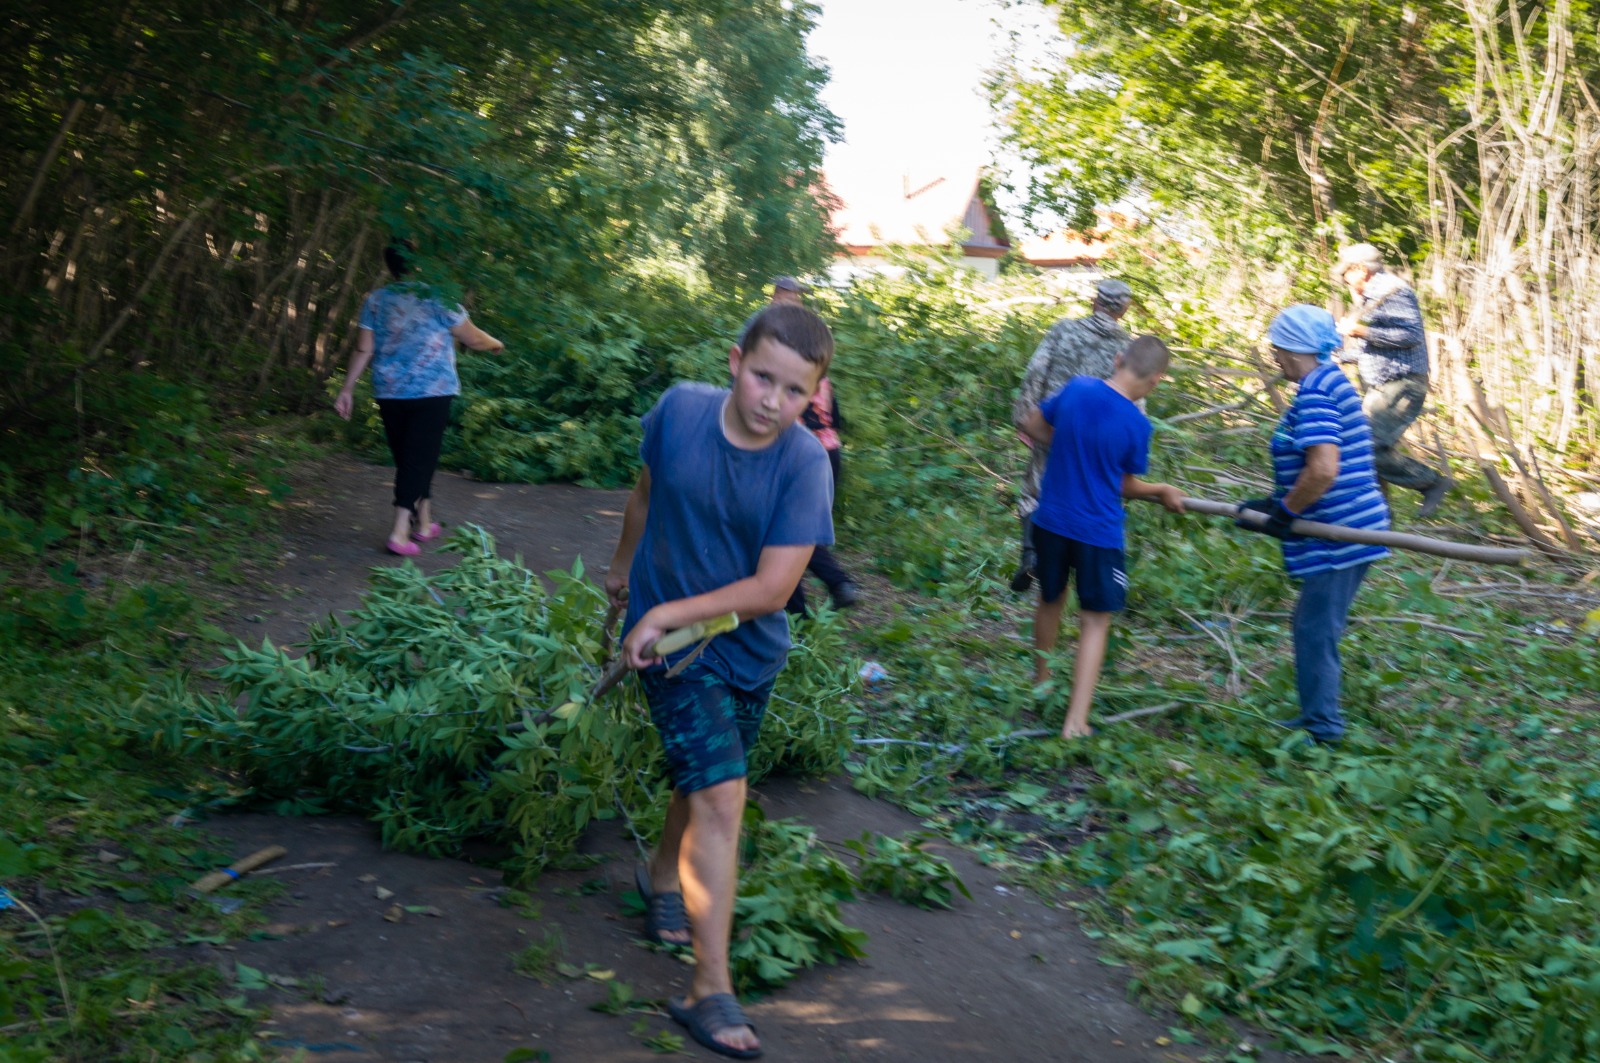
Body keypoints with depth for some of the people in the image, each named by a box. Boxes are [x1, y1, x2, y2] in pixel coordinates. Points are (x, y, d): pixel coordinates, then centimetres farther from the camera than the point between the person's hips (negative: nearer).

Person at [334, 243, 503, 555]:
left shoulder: (375, 300, 5)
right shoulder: (437, 297, -6)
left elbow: (363, 350, 4)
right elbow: (473, 339, 0)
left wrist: (347, 390, 10)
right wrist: (496, 343, 20)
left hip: (389, 392, 4)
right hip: (431, 391, -4)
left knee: (406, 458, 15)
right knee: (420, 458, -2)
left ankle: (423, 522, 25)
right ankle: (400, 532, -9)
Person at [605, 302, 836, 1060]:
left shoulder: (804, 464, -21)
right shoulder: (680, 410, -17)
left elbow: (773, 587, -22)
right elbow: (646, 491, 5)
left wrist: (669, 613, -23)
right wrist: (624, 564, 20)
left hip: (749, 648, 2)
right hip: (674, 647, -2)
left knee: (705, 780, 23)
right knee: (721, 796, -13)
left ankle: (662, 878, 54)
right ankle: (710, 992, -8)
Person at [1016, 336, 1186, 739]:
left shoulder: (1076, 388, -5)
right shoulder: (1136, 424, -16)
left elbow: (1032, 424, 12)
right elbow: (1127, 486, 0)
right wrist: (1164, 491, 17)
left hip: (1050, 521, 4)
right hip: (1098, 532, -4)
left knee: (1051, 601, 25)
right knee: (1095, 622, 6)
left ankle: (1041, 682, 44)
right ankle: (1075, 722, 0)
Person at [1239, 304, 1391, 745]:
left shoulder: (1314, 394, -17)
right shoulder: (1332, 382, 15)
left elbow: (1323, 469, -29)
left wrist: (1283, 513, -15)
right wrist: (1275, 505, 17)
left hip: (1337, 533, -10)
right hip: (1351, 526, 10)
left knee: (1315, 631, -1)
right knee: (1314, 627, 19)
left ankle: (1321, 728, 8)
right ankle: (1316, 716, 30)